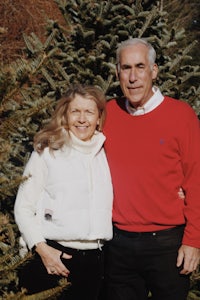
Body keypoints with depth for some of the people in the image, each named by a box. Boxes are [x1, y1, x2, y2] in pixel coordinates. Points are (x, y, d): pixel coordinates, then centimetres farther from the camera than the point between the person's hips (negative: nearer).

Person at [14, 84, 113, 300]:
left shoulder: (107, 154, 9)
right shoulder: (47, 153, -1)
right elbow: (23, 208, -2)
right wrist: (42, 249, -12)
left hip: (96, 259, 3)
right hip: (55, 258, -3)